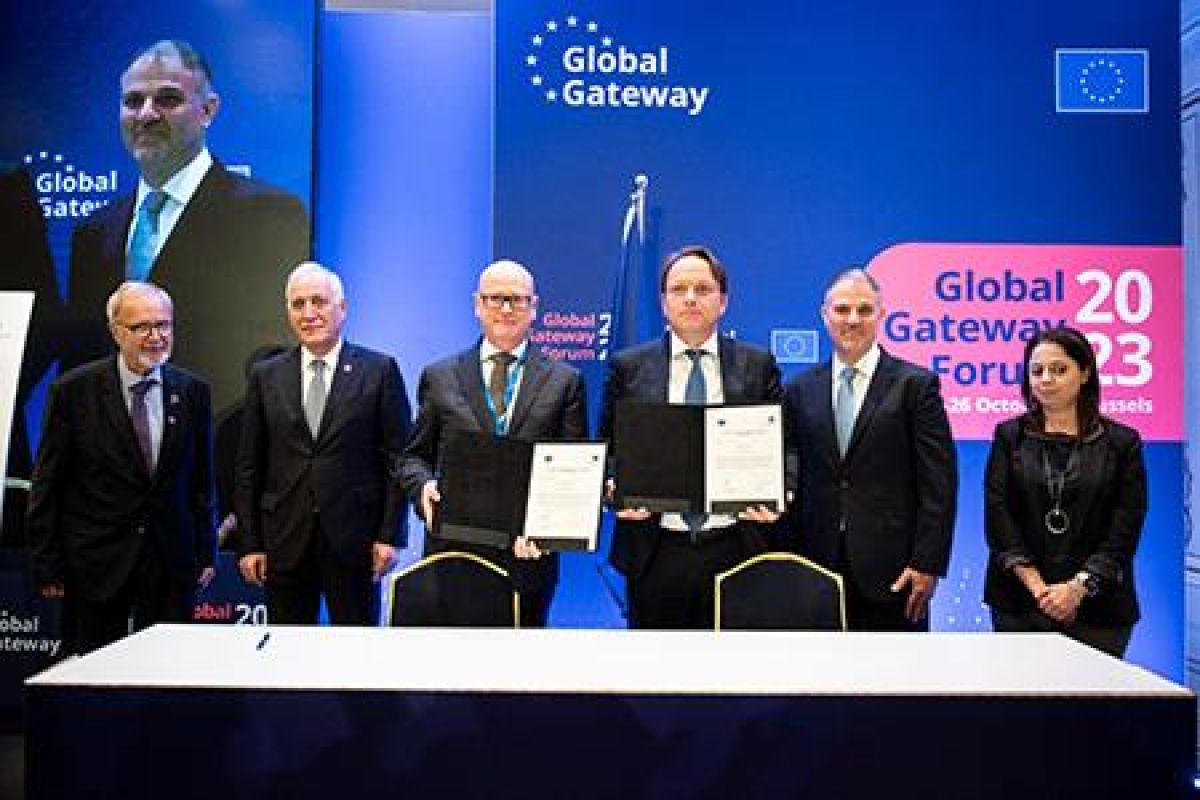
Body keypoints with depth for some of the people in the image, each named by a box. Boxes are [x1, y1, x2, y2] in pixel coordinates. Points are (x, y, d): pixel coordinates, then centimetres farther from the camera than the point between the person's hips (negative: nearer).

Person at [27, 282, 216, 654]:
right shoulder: (74, 390, -4)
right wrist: (48, 566, -3)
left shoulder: (193, 391, 3)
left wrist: (206, 554, 8)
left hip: (172, 566, 2)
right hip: (95, 564, -2)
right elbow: (47, 485, -1)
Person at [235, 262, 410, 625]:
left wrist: (389, 535, -7)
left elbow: (397, 459, -1)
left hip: (354, 541, -2)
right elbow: (248, 468, 7)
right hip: (284, 544, 2)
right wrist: (248, 544, 2)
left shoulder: (379, 370, 0)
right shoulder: (266, 377, 7)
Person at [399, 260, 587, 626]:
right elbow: (415, 455, 11)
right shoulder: (439, 377, 8)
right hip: (452, 548, 1)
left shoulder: (565, 381, 5)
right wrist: (424, 485, -11)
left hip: (528, 551, 0)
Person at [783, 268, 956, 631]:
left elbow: (939, 484, -5)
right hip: (818, 564, 3)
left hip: (891, 568, -2)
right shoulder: (801, 390, 8)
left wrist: (927, 563, -10)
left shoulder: (915, 385, -2)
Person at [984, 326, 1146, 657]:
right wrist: (1037, 586, -12)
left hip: (1096, 606, 0)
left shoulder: (1122, 442, 4)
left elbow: (1125, 530, -2)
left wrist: (1078, 587, -13)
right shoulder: (1009, 436, 5)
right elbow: (997, 515, -3)